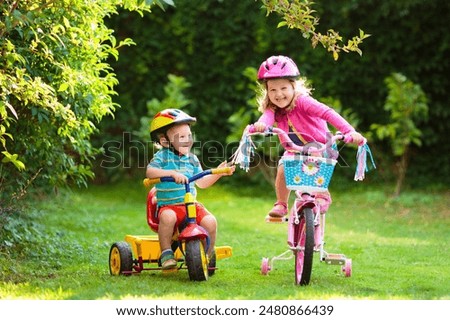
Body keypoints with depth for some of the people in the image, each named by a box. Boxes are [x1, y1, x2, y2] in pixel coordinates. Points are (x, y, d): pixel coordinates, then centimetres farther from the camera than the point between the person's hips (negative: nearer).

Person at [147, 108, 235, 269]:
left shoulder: (192, 159, 15)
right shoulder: (163, 156, -3)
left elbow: (201, 182, 21)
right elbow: (150, 171, -21)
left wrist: (217, 173, 9)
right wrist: (172, 173, -33)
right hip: (168, 205, -5)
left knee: (210, 221, -21)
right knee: (168, 217, -40)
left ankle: (208, 254, 3)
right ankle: (166, 253, -21)